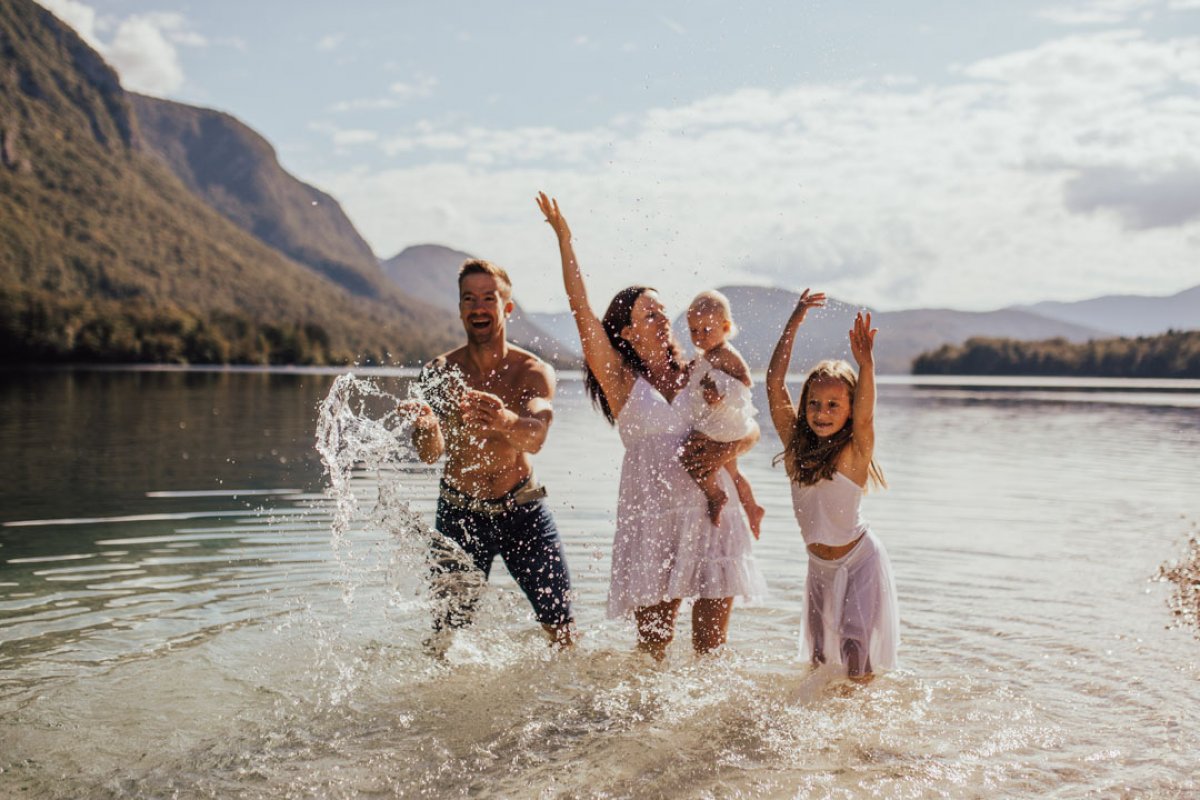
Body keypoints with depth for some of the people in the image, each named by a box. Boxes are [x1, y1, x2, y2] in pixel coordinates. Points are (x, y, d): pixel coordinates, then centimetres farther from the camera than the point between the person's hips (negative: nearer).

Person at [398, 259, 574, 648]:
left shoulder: (534, 372, -11)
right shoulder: (439, 372, -9)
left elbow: (535, 436, -31)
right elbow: (430, 454, -21)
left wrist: (505, 421, -54)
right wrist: (425, 428, -45)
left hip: (524, 509, 0)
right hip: (460, 511, 0)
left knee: (561, 625, 3)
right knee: (447, 626, -2)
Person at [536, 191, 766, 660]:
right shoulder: (620, 380, 2)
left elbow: (750, 430, 12)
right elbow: (582, 309, -6)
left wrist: (726, 449, -10)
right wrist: (563, 238, -6)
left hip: (711, 512, 3)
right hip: (653, 518, -3)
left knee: (711, 646, 4)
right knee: (654, 642, -2)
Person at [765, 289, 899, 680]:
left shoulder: (854, 452, -18)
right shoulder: (795, 443, -8)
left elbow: (865, 415, -38)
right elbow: (774, 383, -14)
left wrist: (865, 364, -53)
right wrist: (793, 325, -18)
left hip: (859, 560, -4)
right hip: (819, 564, 5)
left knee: (856, 643, -8)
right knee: (819, 652, 11)